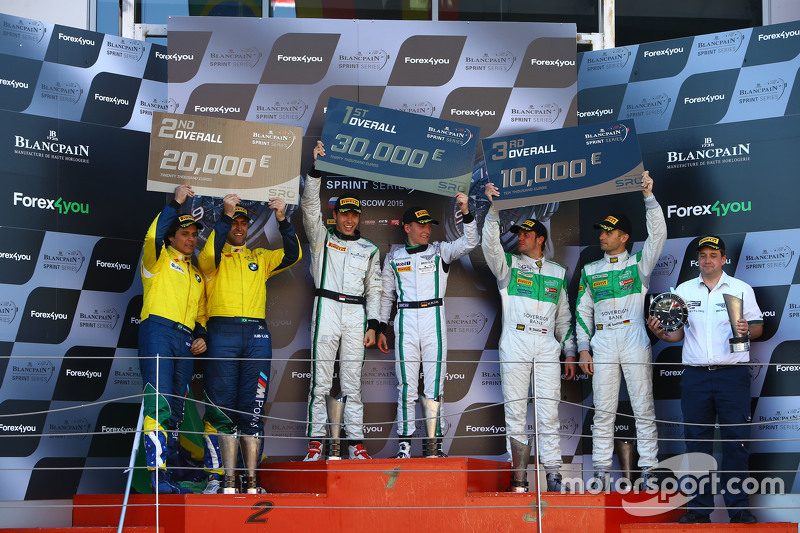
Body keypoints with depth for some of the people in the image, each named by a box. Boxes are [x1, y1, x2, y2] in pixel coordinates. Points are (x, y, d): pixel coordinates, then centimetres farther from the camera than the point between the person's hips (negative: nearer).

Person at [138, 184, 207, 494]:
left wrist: (201, 336, 10)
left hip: (186, 340, 7)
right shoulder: (159, 260, 9)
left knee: (176, 409, 5)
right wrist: (175, 203, -14)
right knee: (159, 402, -17)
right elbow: (153, 237, -14)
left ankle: (166, 476, 8)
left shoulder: (197, 275, 28)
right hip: (158, 331, -7)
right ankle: (157, 473, -22)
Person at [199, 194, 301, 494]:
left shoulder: (259, 258, 21)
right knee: (223, 410, -4)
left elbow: (293, 255, 7)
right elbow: (210, 255, -12)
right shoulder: (214, 258, 12)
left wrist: (283, 220, -6)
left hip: (257, 336, 2)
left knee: (252, 412, 0)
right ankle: (225, 478, -4)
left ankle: (251, 479, 1)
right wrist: (226, 215, -16)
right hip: (223, 333, -2)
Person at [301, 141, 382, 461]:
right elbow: (310, 205, -2)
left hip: (356, 314, 2)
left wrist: (372, 325, 6)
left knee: (353, 383, 2)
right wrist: (317, 169, -13)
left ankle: (356, 444, 3)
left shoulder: (369, 250, 18)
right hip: (326, 309, -2)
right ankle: (316, 443, -2)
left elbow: (374, 289, 15)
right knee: (320, 382, -4)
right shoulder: (321, 238, 11)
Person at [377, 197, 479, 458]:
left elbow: (469, 243, -4)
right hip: (405, 321, 0)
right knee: (406, 385, -1)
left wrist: (466, 212, -17)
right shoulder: (394, 257, 13)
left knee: (434, 384, -1)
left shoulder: (440, 251, 10)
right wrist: (381, 328, 9)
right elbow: (386, 295, 16)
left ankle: (434, 443, 3)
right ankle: (405, 444, 3)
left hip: (434, 320, 0)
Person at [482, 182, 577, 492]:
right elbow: (490, 244, -10)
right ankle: (519, 478, 1)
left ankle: (553, 476, -2)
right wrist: (493, 209, -22)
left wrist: (569, 352, 12)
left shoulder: (558, 273, 18)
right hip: (515, 342, -1)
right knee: (515, 412, -3)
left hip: (548, 345, 1)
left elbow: (564, 317, 19)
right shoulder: (508, 265, 11)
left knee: (549, 414, -3)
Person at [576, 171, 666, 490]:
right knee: (603, 411, 2)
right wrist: (583, 349, 6)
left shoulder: (639, 264, 8)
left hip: (635, 340, -2)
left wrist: (649, 197, -17)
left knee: (643, 408, -3)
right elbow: (583, 311, 15)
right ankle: (601, 472, 5)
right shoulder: (590, 271, 16)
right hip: (602, 342, 3)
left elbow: (658, 233, -7)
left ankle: (649, 470, 1)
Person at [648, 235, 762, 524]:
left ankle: (738, 507, 2)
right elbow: (678, 333, 13)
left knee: (736, 441, -4)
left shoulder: (741, 289, 6)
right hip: (695, 376, 2)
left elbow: (758, 325, 6)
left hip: (732, 374, -2)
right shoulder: (683, 290, 13)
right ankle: (699, 508, 9)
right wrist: (661, 332, -7)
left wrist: (747, 330, -15)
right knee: (697, 442, 4)